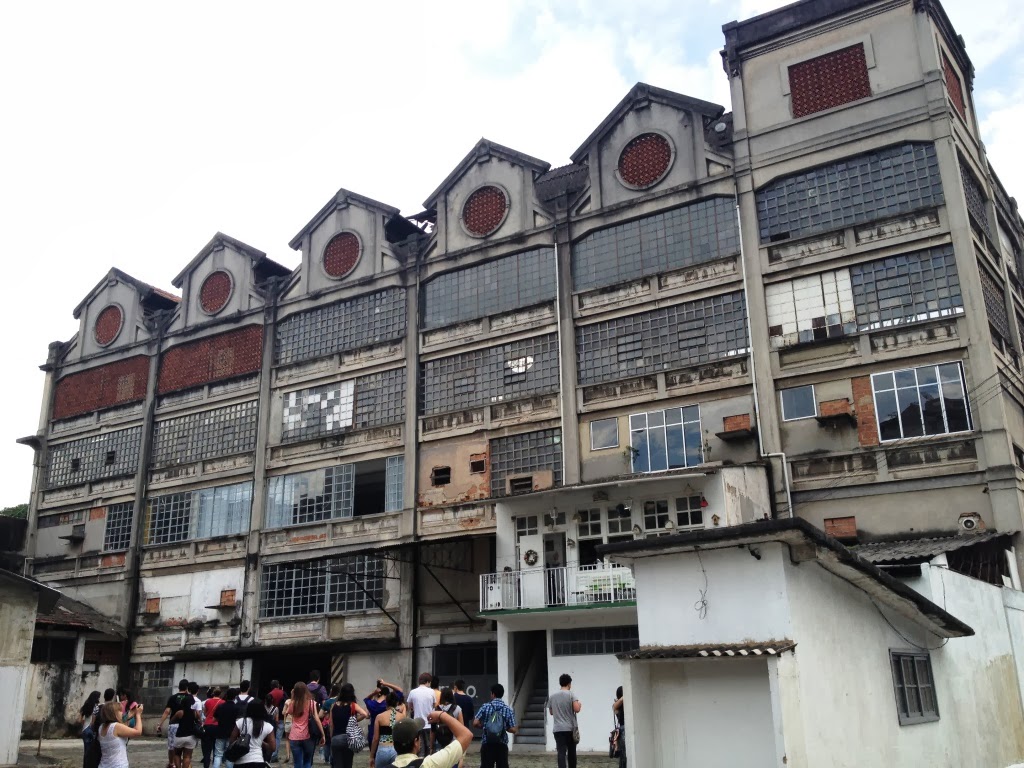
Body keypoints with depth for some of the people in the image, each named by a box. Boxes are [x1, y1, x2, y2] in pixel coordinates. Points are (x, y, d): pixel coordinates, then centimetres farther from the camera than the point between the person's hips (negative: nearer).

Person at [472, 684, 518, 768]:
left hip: (487, 743, -1)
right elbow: (513, 729, -5)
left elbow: (475, 723, -9)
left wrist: (484, 726, 11)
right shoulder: (508, 709, -1)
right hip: (502, 745, 1)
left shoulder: (485, 707, -3)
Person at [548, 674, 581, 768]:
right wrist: (579, 705, 5)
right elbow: (577, 709, -17)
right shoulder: (571, 694, -6)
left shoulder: (552, 696, 6)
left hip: (558, 729, 2)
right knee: (571, 752, 13)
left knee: (561, 752, -5)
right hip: (570, 728, -2)